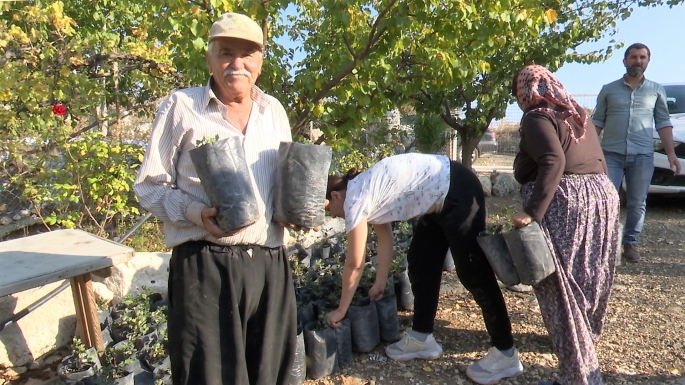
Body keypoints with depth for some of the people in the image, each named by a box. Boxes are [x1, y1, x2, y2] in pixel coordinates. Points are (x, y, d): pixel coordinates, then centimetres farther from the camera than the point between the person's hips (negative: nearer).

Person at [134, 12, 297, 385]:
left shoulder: (275, 110, 13)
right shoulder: (181, 107, -1)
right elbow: (149, 185, 1)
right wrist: (195, 212, -17)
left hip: (270, 266, 5)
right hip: (204, 267, -4)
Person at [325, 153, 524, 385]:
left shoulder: (355, 199, -14)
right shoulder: (364, 191, 12)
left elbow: (354, 264, -7)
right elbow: (385, 239, 19)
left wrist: (340, 311, 3)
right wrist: (380, 284, 24)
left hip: (458, 194, -10)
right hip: (441, 198, 10)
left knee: (473, 274, -3)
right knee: (420, 262, 13)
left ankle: (506, 354, 9)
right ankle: (422, 338, 24)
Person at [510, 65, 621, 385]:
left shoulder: (537, 118, -6)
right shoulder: (578, 114, 19)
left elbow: (553, 162, -22)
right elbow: (599, 163, 22)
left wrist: (531, 212, -25)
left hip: (562, 205, -8)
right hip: (602, 196, 9)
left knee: (563, 289, -3)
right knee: (587, 280, 22)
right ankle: (586, 339, 41)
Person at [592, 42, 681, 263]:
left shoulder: (656, 90, 13)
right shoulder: (608, 90, 10)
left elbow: (663, 123, 12)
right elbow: (597, 122, 9)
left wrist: (671, 153, 3)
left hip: (643, 156, 1)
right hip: (611, 154, -1)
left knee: (637, 203, 4)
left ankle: (631, 243, 14)